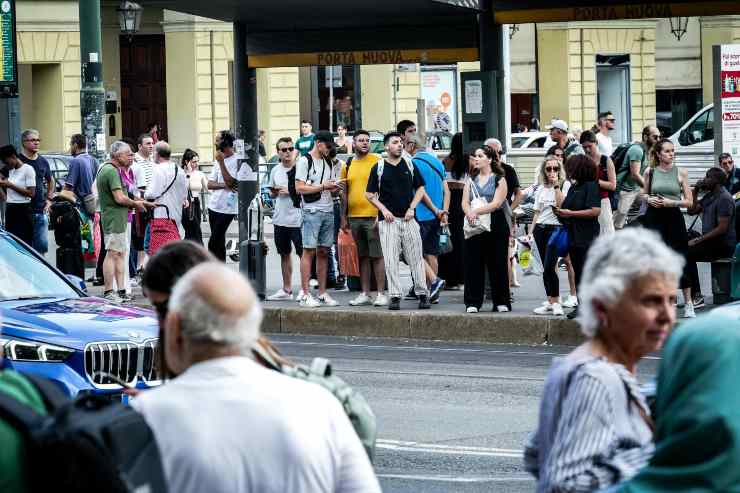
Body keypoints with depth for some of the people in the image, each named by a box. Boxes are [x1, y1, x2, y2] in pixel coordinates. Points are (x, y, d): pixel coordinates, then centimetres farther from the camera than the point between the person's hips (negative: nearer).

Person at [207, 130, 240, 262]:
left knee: (213, 244, -11)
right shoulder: (218, 160, 13)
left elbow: (230, 182, -21)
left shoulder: (236, 161, -11)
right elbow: (210, 184, 9)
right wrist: (224, 185, -11)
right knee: (219, 242, 12)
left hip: (227, 209, -8)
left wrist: (221, 162, -20)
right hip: (214, 205, 8)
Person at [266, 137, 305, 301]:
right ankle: (286, 289, 21)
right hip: (280, 219, 6)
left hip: (297, 218, -6)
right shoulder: (275, 171, 10)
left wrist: (290, 191, -17)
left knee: (303, 254, -4)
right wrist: (274, 192, -1)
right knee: (284, 254, 13)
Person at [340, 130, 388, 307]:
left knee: (377, 256, -5)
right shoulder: (348, 165, 12)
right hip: (354, 217, 5)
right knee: (363, 257, 10)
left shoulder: (377, 162, -3)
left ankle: (381, 294, -2)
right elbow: (345, 192, 17)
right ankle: (364, 293, 15)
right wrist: (344, 217, 13)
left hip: (373, 216, -5)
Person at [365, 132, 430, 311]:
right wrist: (383, 209, -6)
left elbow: (420, 188, 13)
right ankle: (395, 296, 1)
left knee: (416, 258, 1)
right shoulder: (379, 167, 4)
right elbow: (370, 194, 6)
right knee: (390, 260, -3)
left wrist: (412, 208, -1)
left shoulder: (409, 165, 9)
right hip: (388, 220, -1)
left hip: (408, 219, 1)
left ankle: (422, 294, 8)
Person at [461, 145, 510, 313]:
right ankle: (473, 302, 2)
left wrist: (476, 211, -21)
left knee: (498, 264, 0)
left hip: (496, 225, -3)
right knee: (473, 264, -1)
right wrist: (469, 213, -18)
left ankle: (501, 302, 8)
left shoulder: (499, 180, 1)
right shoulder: (471, 181, 14)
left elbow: (496, 203, -11)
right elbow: (465, 202, 4)